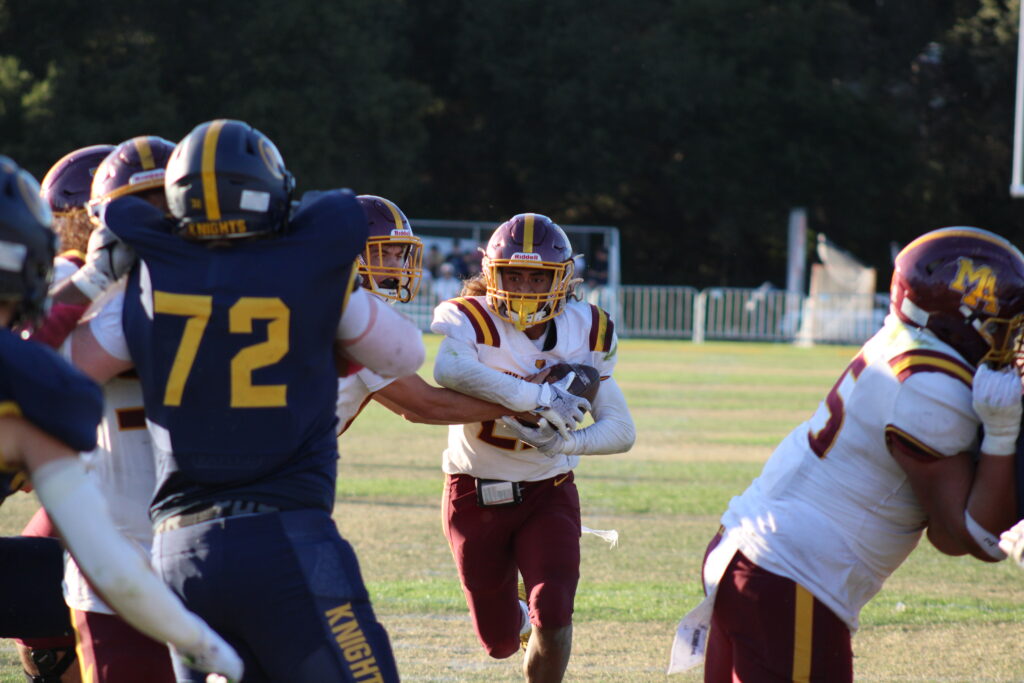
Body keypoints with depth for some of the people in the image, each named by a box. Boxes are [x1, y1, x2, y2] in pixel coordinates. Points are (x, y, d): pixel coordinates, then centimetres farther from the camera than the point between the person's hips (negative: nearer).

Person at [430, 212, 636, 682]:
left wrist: (564, 442, -28)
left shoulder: (587, 333, -7)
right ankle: (520, 622, 48)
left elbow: (621, 430, -8)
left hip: (548, 494, 1)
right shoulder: (470, 321, -18)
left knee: (552, 617, -19)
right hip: (476, 497, -1)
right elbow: (448, 370, -43)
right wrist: (538, 398, -43)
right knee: (500, 643, 10)